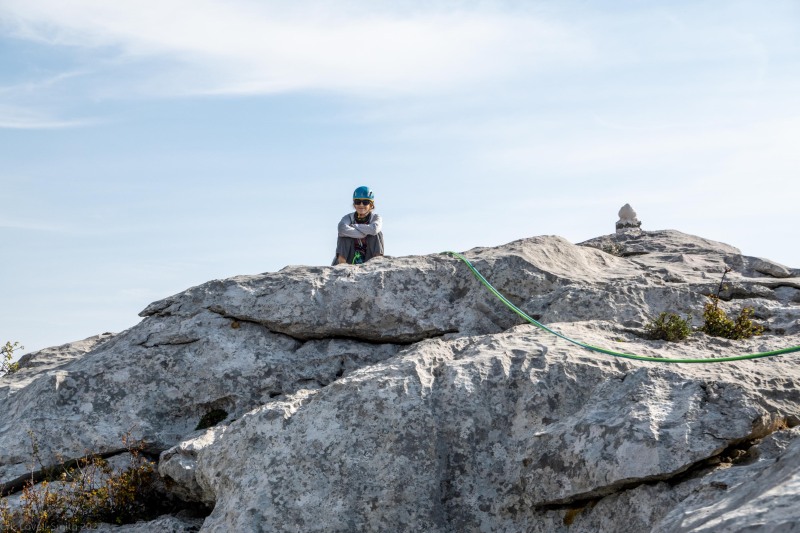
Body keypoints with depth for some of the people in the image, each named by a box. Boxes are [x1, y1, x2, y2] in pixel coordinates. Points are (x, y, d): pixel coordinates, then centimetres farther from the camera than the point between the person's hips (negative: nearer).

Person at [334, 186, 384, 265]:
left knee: (377, 234, -21)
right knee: (344, 233, -20)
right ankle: (341, 262, -25)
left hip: (368, 259, -1)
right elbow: (342, 228, -30)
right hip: (350, 259, 1)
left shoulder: (376, 217, -3)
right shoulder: (349, 217, -3)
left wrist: (353, 226, -20)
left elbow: (374, 229, -30)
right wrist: (364, 234, -31)